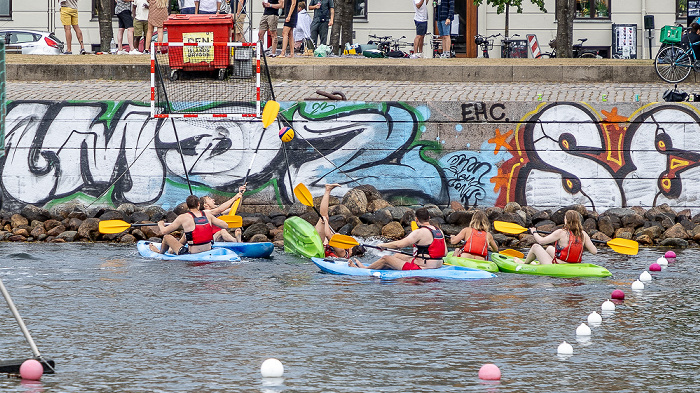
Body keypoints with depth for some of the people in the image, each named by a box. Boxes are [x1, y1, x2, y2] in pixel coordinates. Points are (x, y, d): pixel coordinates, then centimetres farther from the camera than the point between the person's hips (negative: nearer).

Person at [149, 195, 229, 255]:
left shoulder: (183, 218, -14)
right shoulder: (207, 215, -3)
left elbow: (164, 231, -8)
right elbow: (225, 225, 4)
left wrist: (160, 224, 17)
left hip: (192, 254, -5)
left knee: (167, 237, 15)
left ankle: (160, 252, 48)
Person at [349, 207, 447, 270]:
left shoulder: (420, 233, -19)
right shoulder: (439, 231, 6)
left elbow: (399, 244, -21)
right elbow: (445, 253, 10)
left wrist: (383, 245, -4)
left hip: (420, 268, -9)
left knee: (385, 259, 6)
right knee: (397, 256, 25)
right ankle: (368, 267, 39)